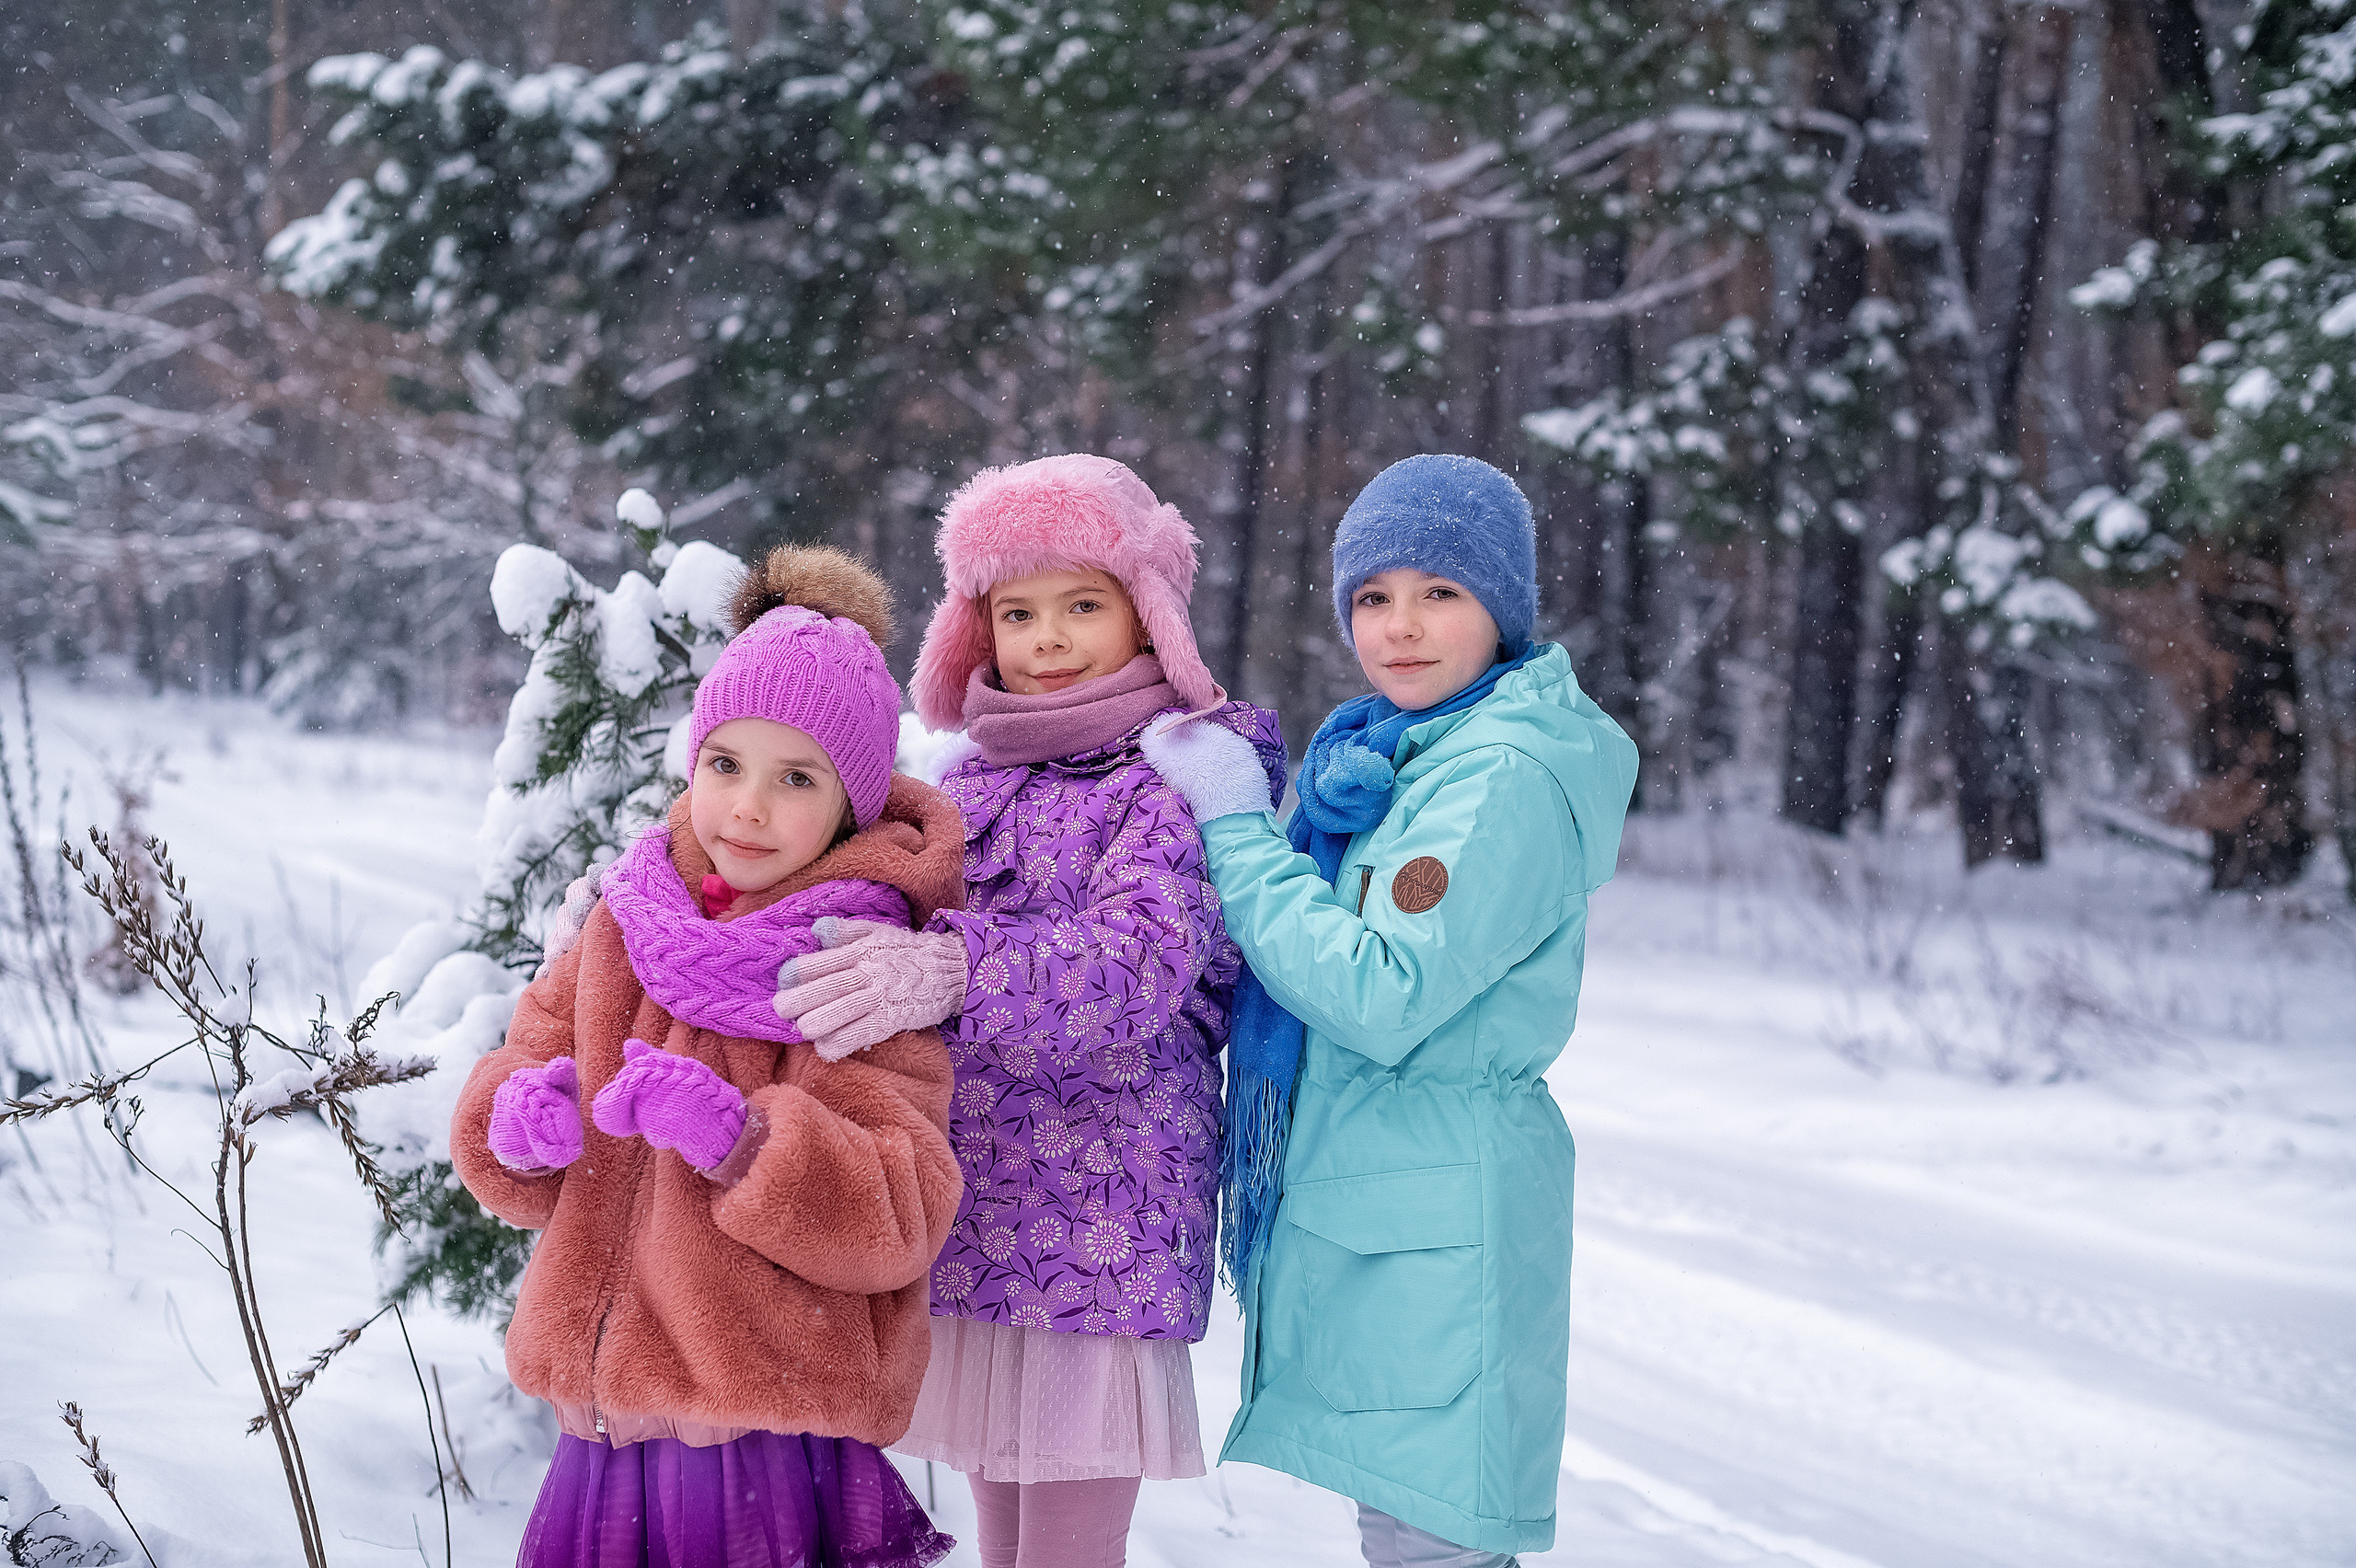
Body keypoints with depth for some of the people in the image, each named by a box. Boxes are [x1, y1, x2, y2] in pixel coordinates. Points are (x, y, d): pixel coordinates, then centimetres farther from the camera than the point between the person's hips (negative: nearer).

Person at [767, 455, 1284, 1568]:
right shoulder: (969, 781, 14)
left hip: (1096, 1220, -6)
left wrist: (951, 972, -38)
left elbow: (1140, 959, -22)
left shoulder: (1180, 778, -6)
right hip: (967, 1216, 6)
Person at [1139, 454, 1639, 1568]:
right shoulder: (1397, 756, 13)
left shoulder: (1508, 778, -17)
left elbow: (1383, 998, -22)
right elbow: (1326, 925, 18)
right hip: (1357, 1198, 10)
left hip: (1439, 1220, -10)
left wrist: (1236, 829, -15)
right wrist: (1228, 802, 5)